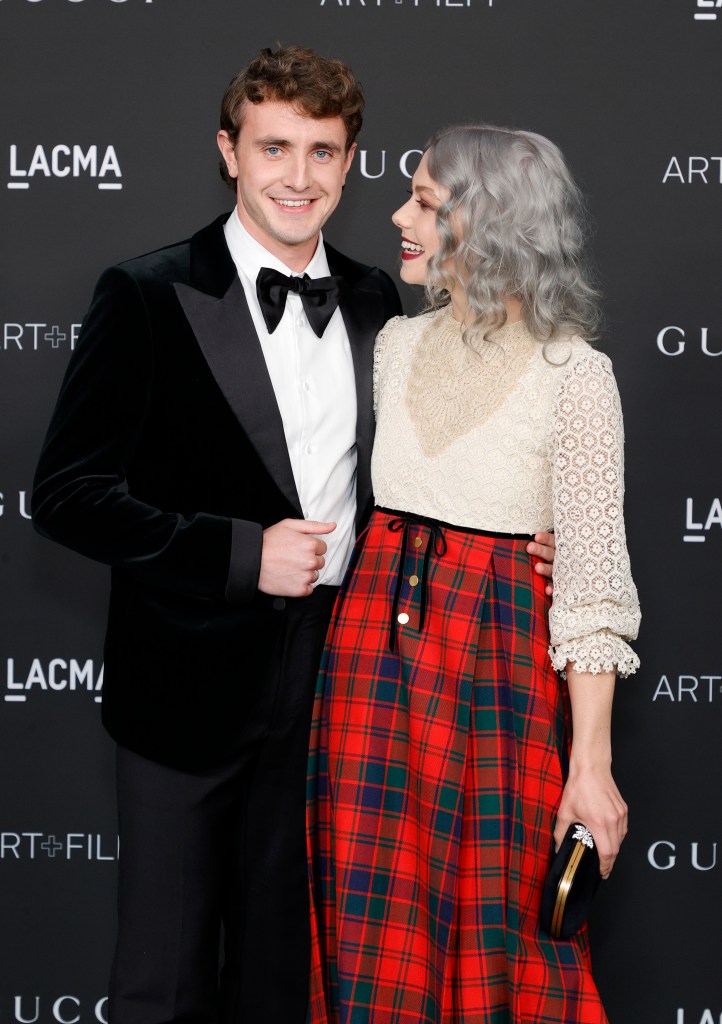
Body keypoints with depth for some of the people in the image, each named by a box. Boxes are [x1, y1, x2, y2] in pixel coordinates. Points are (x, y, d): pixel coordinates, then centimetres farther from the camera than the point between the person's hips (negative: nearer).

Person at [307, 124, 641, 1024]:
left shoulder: (574, 374, -10)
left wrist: (591, 764, -16)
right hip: (373, 636, 5)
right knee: (373, 933, 10)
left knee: (496, 928, 4)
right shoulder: (396, 345, 7)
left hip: (495, 655, -5)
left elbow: (594, 578, -13)